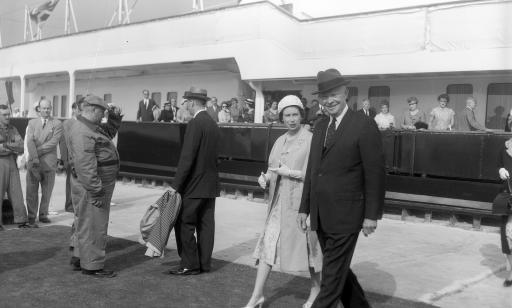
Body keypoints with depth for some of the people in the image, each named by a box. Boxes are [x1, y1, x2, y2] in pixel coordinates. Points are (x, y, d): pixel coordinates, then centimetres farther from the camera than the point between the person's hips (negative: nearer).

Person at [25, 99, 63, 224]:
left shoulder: (57, 124, 3)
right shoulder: (32, 122, 11)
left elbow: (53, 142, -8)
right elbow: (30, 141, -2)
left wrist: (38, 151, -13)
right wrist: (34, 157, -15)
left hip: (49, 162, -1)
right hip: (33, 162, 1)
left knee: (47, 192, 6)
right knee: (31, 191, 4)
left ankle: (43, 215, 18)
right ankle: (31, 215, 15)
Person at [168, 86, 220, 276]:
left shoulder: (195, 124, -14)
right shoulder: (214, 125, 12)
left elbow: (187, 158, -19)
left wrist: (176, 186, -17)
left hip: (194, 185, -8)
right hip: (211, 184, 8)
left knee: (185, 224, 0)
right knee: (206, 224, 11)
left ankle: (190, 265, 5)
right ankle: (204, 263, 18)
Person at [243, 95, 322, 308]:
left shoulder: (311, 140, -9)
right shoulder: (280, 141, 11)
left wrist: (292, 173, -17)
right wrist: (265, 178, -5)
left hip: (302, 202, -5)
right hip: (279, 201, 6)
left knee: (308, 245, 8)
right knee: (268, 244, 4)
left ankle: (316, 291, 28)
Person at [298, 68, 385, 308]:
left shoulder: (364, 125, -9)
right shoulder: (320, 127, 12)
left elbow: (375, 173, -10)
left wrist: (372, 214, -12)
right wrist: (305, 208, 13)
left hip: (345, 216, -7)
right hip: (321, 216, 7)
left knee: (332, 277, 0)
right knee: (338, 271, 18)